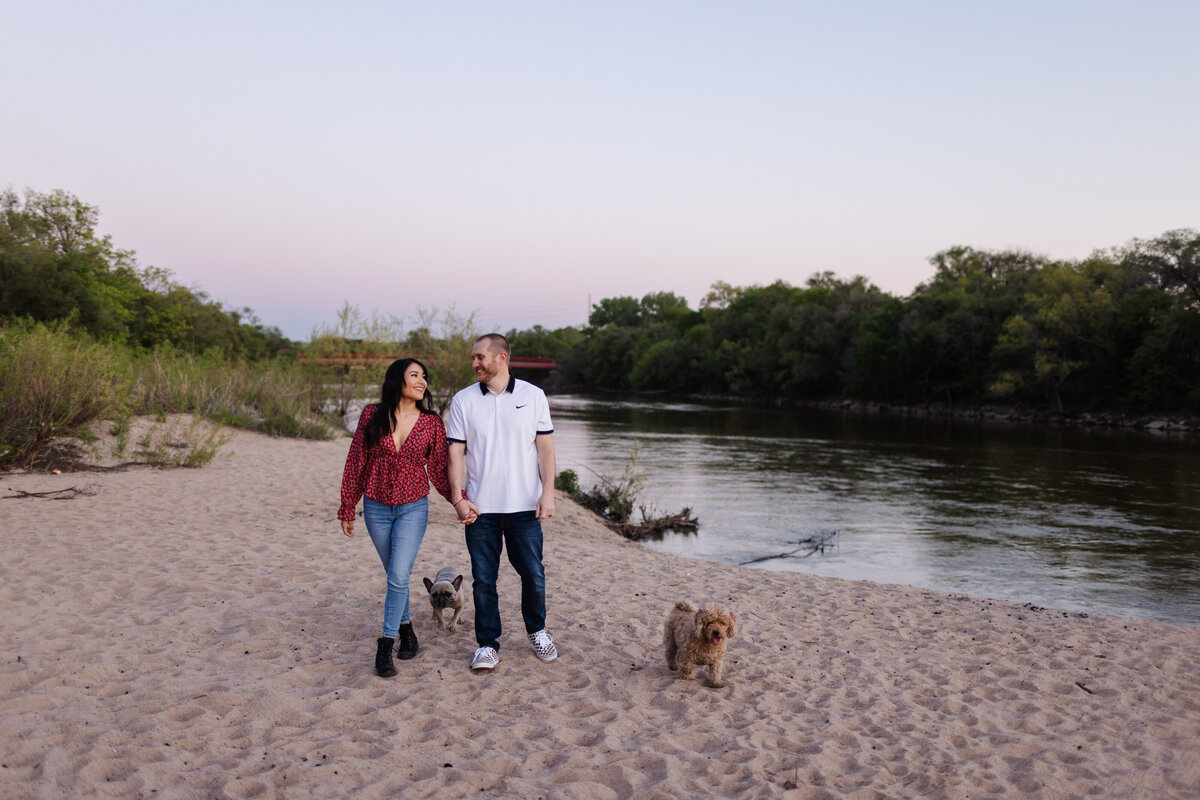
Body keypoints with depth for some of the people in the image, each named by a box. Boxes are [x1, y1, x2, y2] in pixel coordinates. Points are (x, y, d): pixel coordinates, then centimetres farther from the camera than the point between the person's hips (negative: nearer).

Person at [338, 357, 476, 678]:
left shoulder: (432, 423, -3)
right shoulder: (372, 415, -3)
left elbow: (438, 470, 3)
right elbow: (356, 462, 3)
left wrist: (458, 499, -12)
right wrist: (347, 508, 5)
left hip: (413, 507, -1)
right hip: (376, 507, 1)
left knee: (399, 576, -10)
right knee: (395, 575, 13)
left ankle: (385, 647, -2)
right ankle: (406, 630, 31)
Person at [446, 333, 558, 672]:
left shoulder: (533, 396, 2)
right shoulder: (463, 400, 4)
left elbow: (545, 447, 2)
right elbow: (455, 452, 3)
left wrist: (548, 492, -7)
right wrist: (458, 497, -7)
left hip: (524, 505, 0)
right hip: (480, 506, 1)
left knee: (533, 574, 7)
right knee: (483, 579, 5)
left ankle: (537, 630, 31)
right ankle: (487, 644, 19)